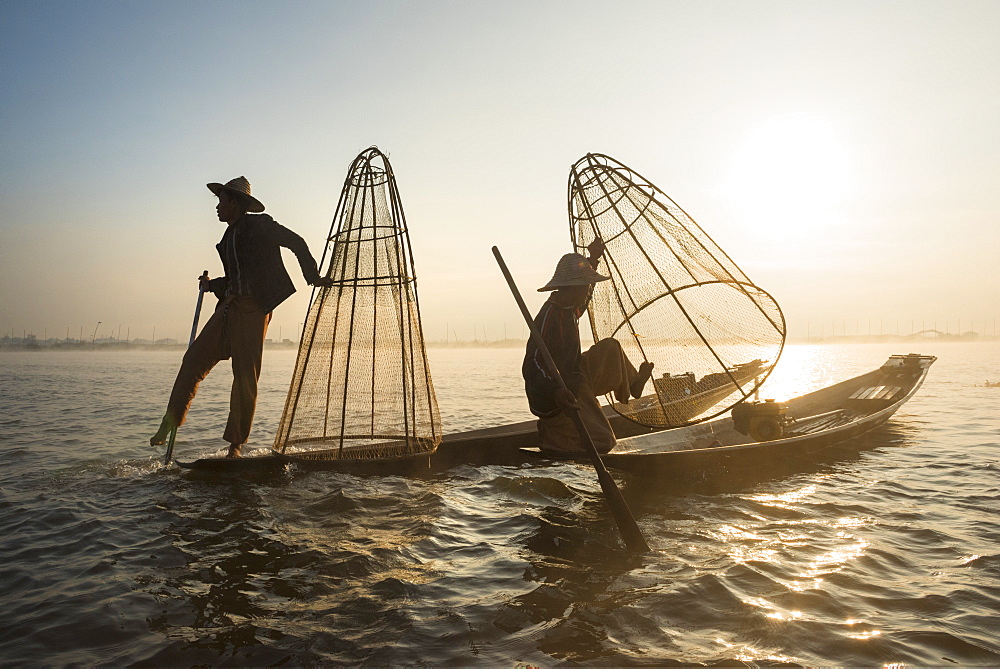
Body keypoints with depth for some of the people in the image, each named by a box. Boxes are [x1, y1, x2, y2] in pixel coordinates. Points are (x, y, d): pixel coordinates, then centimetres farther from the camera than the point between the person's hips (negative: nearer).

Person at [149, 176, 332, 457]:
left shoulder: (260, 224, 0)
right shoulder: (229, 236, 22)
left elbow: (297, 243, -1)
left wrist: (313, 277, -6)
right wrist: (211, 285, 12)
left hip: (254, 308, -7)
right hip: (228, 307, 7)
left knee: (246, 374, -6)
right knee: (194, 358, -2)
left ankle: (236, 444, 1)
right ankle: (170, 422, 7)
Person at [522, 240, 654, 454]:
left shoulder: (570, 307, 1)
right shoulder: (550, 316, -27)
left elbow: (582, 304, 29)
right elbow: (532, 365, -33)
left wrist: (593, 260, 27)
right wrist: (555, 392, -51)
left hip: (575, 381, 10)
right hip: (553, 398, -10)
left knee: (610, 347, 16)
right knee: (603, 443, -14)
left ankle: (632, 385, 32)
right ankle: (550, 432, 2)